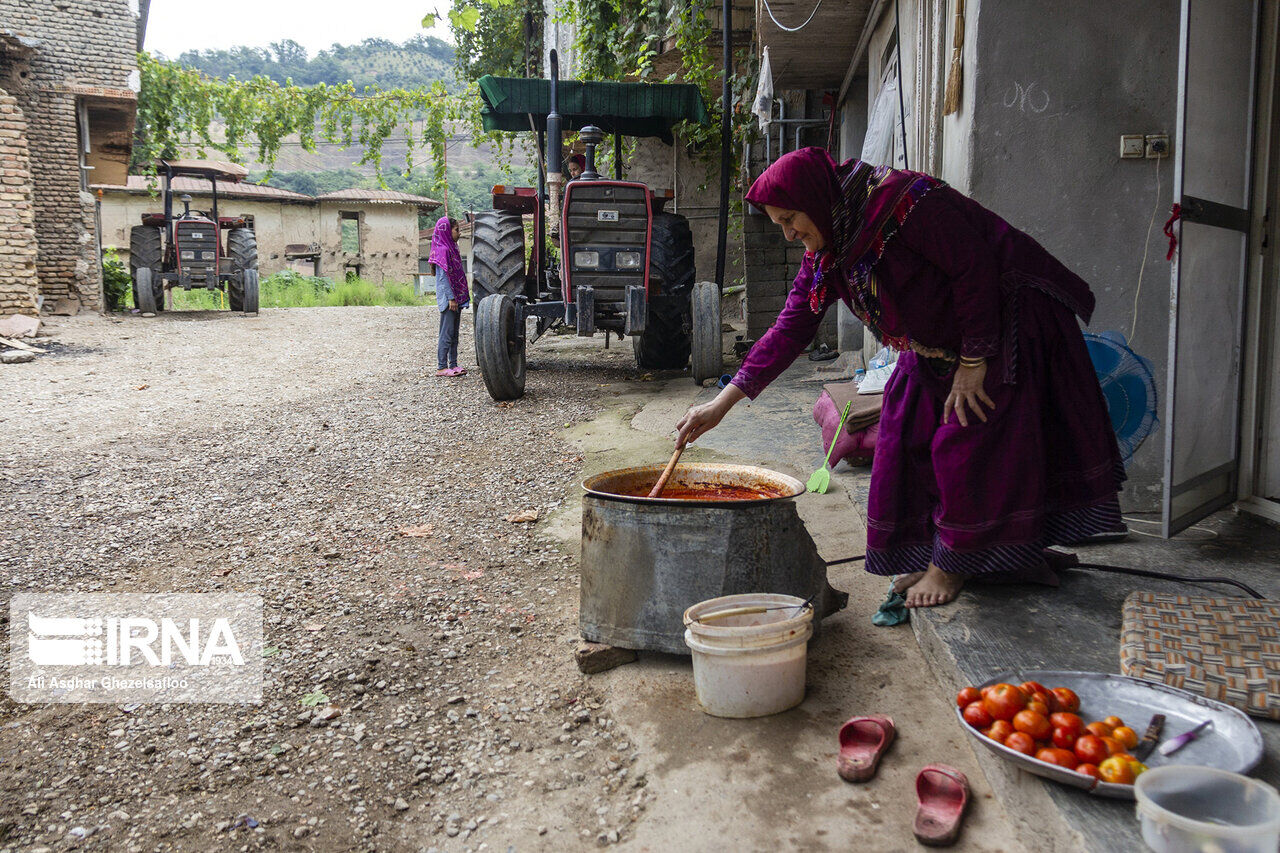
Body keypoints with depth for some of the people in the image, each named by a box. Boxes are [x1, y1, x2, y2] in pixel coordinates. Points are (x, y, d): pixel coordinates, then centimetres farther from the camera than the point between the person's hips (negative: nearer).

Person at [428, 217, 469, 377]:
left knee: (454, 333, 12)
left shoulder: (451, 248, 15)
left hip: (456, 298, 9)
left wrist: (462, 298, 16)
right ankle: (441, 367, -2)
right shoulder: (443, 250, -13)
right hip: (448, 297, -9)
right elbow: (443, 277, -17)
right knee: (447, 333, -6)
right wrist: (451, 298, -20)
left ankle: (453, 364, 17)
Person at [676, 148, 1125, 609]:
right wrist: (723, 402, -7)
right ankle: (931, 552, 18)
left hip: (1004, 325, -8)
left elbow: (975, 268, -24)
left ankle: (952, 563, 6)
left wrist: (973, 362, -21)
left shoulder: (905, 201, -28)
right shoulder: (824, 252, -2)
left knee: (969, 444, -9)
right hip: (936, 346, 8)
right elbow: (790, 328, -2)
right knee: (910, 441, 4)